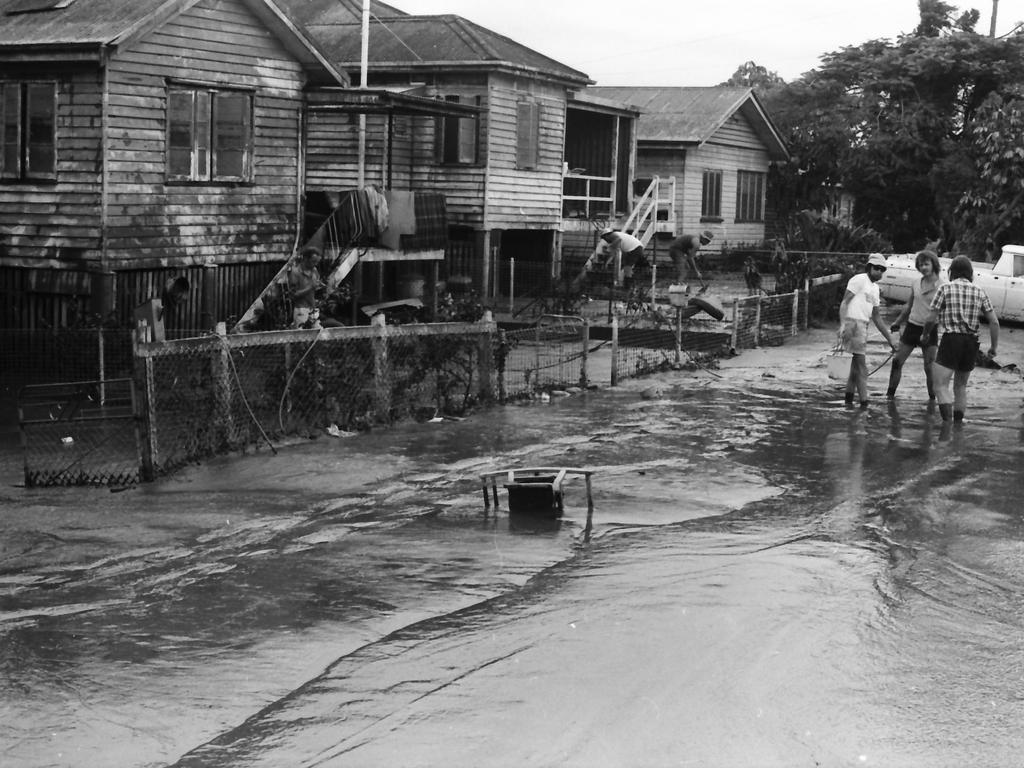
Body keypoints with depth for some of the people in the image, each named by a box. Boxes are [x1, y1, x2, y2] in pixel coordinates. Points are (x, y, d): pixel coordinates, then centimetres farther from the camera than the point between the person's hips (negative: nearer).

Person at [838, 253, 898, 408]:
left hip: (863, 325, 9)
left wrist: (890, 338, 25)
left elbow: (876, 317, 26)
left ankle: (849, 396, 18)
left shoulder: (875, 288, 23)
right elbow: (844, 302, -11)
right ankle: (864, 401, -10)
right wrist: (843, 325, -24)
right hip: (853, 322, -9)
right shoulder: (859, 280, -3)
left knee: (858, 361, 11)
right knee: (860, 361, -10)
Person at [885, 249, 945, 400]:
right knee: (897, 361, 1)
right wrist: (897, 323, 27)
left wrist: (927, 332, -24)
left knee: (929, 367, -5)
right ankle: (889, 395, 10)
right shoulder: (916, 284, 8)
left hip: (930, 330, -5)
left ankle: (932, 398, 8)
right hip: (912, 325, 5)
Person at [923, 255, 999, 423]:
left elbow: (931, 319, -4)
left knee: (941, 386, -8)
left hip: (951, 340, -5)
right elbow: (994, 322, 2)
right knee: (961, 386, 19)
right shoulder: (980, 292, 8)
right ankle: (958, 424, 23)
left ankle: (947, 422, -24)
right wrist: (994, 347, 10)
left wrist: (925, 334, 15)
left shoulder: (945, 289, -2)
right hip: (972, 342, 5)